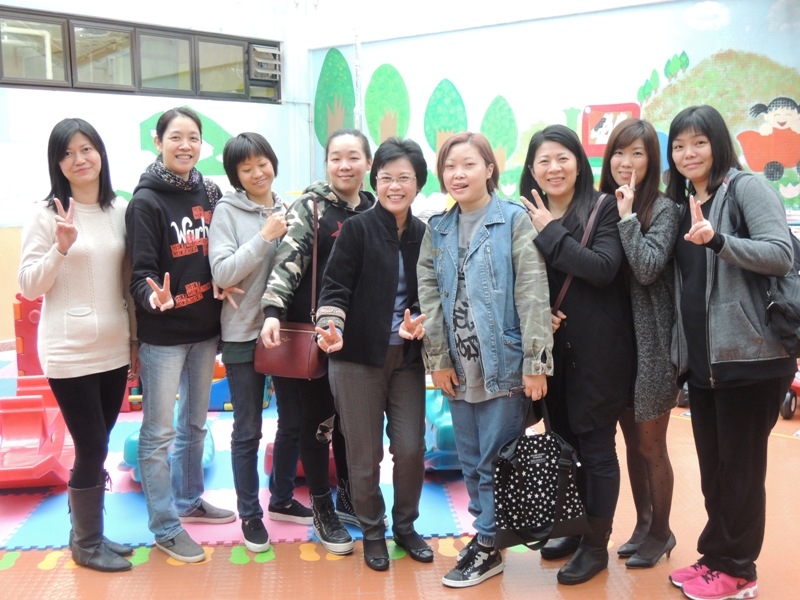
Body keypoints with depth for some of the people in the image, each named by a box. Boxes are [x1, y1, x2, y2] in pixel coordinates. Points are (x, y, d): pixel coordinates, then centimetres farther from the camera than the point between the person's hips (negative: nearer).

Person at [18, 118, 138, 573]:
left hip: (114, 350, 4)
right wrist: (61, 247, -22)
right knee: (92, 449, 1)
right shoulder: (47, 213, -7)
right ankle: (86, 544, 21)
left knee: (98, 447, 14)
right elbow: (28, 286, -7)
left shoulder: (121, 210, 4)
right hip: (70, 354, -4)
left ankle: (91, 534, 30)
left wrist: (137, 341, 11)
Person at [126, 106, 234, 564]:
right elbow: (141, 271, -16)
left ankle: (190, 501, 36)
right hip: (163, 334, -5)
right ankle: (165, 527, 16)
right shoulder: (146, 201, -11)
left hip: (205, 328, 6)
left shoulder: (210, 192, 5)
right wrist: (154, 296, -36)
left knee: (195, 423, 19)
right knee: (160, 432, 3)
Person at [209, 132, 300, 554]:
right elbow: (222, 273, -15)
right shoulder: (227, 211, -6)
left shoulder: (289, 210, 4)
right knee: (248, 431, 7)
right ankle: (249, 514, 23)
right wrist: (265, 237, -20)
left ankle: (282, 499, 35)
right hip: (244, 334, -4)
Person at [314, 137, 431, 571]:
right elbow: (335, 288, -12)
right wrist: (331, 328, -30)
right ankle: (372, 532, 28)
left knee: (411, 448, 3)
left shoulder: (425, 234, 4)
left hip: (407, 358, 3)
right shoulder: (356, 229, -7)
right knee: (365, 453, 6)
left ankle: (405, 526, 27)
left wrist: (418, 322, -12)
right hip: (358, 357, -3)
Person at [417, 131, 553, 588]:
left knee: (496, 460, 3)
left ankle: (488, 546, 18)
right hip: (458, 366, 5)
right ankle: (485, 533, 29)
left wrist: (536, 361, -16)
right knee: (471, 461, 13)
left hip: (504, 363, -5)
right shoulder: (437, 229, 10)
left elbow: (533, 293, -11)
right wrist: (438, 358, 0)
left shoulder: (515, 220, -5)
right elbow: (430, 294, 6)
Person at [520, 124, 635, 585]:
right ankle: (575, 529, 32)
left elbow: (604, 268, -20)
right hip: (550, 349, 5)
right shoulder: (526, 216, 6)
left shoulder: (604, 208, -5)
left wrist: (551, 232, -17)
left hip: (597, 349, -4)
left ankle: (597, 545, 19)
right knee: (561, 443, 13)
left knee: (596, 449, 3)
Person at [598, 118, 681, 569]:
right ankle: (642, 524, 30)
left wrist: (627, 215, -17)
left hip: (649, 339, -5)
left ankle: (661, 532, 23)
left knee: (651, 444, 4)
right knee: (631, 440, 15)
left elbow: (647, 268, -21)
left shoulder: (663, 208, -8)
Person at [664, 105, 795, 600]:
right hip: (701, 359, 7)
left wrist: (717, 240, -30)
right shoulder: (680, 203, 14)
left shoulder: (747, 188, -6)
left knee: (740, 467, 2)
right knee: (712, 465, 15)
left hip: (750, 356, -7)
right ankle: (716, 556, 27)